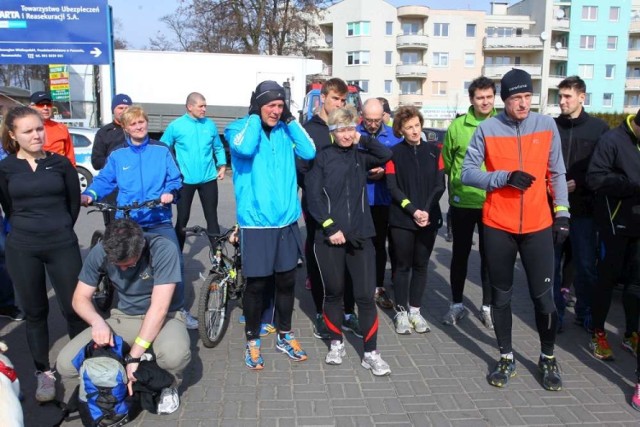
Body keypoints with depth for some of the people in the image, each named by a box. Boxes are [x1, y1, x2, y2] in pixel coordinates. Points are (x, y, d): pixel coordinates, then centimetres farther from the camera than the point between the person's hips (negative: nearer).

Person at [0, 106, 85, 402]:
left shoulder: (60, 163, 0)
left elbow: (74, 201, 8)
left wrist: (59, 230, 11)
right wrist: (29, 229, 10)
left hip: (62, 246, 0)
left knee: (73, 307, 3)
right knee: (35, 313, 10)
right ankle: (44, 372, 23)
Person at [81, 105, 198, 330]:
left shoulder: (161, 150, 2)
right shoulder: (117, 155, 4)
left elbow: (175, 179, 1)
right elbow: (104, 181, 5)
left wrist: (171, 193, -18)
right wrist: (89, 195, -12)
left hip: (159, 220, -1)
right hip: (127, 222, 1)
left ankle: (180, 309, 15)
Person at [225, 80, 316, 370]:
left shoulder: (284, 132, 8)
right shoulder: (240, 128, -3)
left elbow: (309, 152, -6)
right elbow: (245, 148, -26)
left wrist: (291, 120, -5)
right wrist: (255, 116, -14)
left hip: (286, 221, 4)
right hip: (256, 223, -4)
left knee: (286, 281, 14)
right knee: (256, 284, 5)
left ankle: (284, 336, 32)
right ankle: (252, 341, 24)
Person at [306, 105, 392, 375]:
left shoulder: (361, 156, 10)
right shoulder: (322, 157, 0)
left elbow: (386, 155, -7)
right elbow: (313, 196, -6)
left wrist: (362, 139, -1)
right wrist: (330, 227, -13)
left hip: (360, 236, 2)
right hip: (329, 237, -2)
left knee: (366, 295, 1)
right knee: (333, 292, 11)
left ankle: (371, 353, 11)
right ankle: (336, 343, 30)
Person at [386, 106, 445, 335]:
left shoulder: (434, 151, 6)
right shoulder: (394, 153, -1)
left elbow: (439, 185, 2)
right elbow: (393, 188, -7)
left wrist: (427, 210, -11)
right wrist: (413, 211, -16)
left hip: (429, 219, 2)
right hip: (402, 220, -2)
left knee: (421, 265, 10)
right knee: (403, 266, 5)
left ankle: (415, 310, 22)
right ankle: (401, 312, 16)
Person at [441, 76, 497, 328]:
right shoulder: (457, 126, -3)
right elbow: (446, 162, 7)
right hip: (462, 203, 0)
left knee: (489, 256, 10)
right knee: (460, 254, 11)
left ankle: (487, 307, 24)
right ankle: (457, 304, 26)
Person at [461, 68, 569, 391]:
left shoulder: (547, 126, 2)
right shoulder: (487, 129, -4)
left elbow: (557, 174, 9)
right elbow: (467, 173, -6)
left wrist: (562, 213, 5)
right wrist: (505, 177, -19)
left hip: (538, 226, 1)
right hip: (498, 226, -1)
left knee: (543, 295, 5)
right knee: (501, 295, 10)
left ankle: (548, 358, 27)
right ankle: (506, 358, 27)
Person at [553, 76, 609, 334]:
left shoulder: (599, 128, 2)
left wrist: (579, 183, -13)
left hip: (583, 208, -1)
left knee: (586, 266, 7)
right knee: (552, 264, 7)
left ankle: (585, 313, 25)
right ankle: (555, 311, 22)